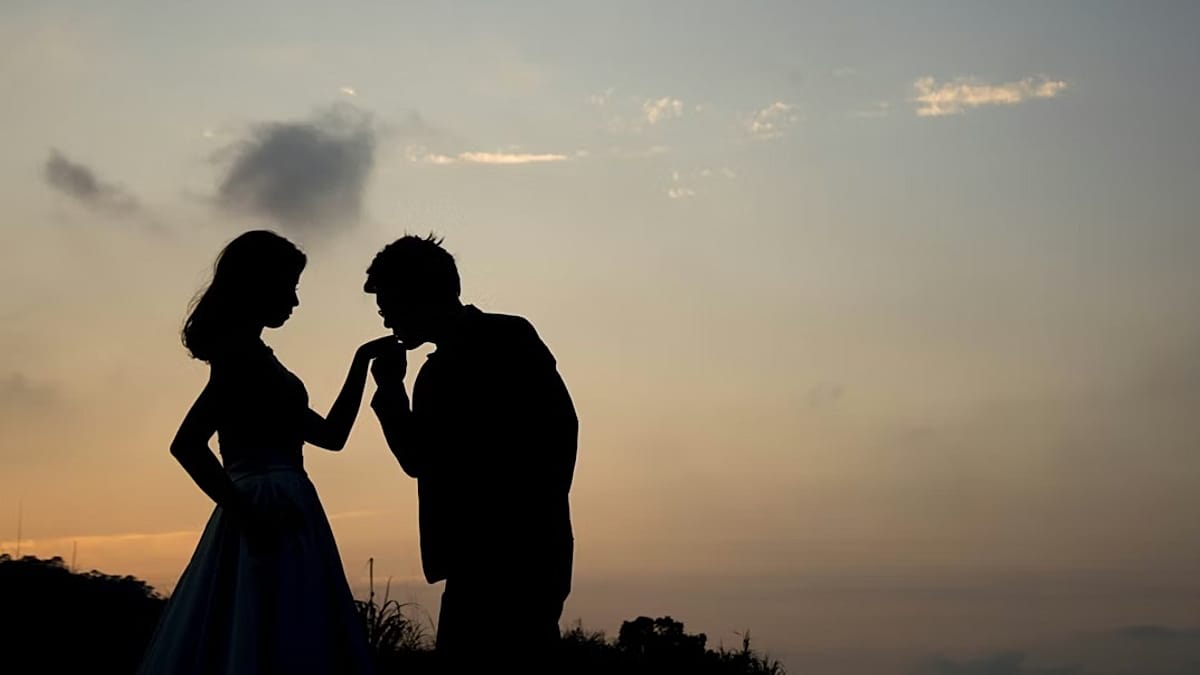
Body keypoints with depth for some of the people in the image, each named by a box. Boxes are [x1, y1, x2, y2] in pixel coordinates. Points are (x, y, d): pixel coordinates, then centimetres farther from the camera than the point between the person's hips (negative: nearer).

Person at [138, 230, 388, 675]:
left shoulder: (250, 354, 22)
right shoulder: (245, 353, -7)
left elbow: (330, 434, 26)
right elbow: (187, 444, -19)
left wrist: (362, 361, 24)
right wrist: (248, 516, -15)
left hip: (272, 523, 9)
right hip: (271, 527, -9)